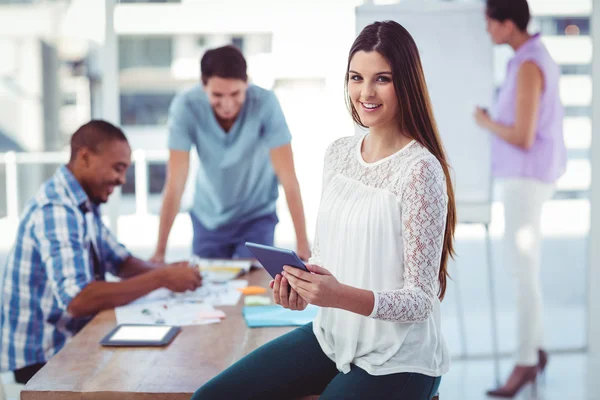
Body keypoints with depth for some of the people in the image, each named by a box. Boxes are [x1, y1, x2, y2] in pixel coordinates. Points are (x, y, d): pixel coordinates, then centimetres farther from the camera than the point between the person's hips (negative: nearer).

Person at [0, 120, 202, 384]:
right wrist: (161, 279, -26)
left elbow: (121, 262, 18)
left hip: (69, 343, 9)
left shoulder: (82, 204, 7)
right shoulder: (57, 209, -22)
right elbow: (77, 300, -33)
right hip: (42, 359, -9)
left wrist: (165, 272, -3)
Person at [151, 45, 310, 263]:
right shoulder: (185, 106, -24)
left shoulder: (265, 102, -26)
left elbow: (288, 178, -25)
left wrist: (302, 244, -27)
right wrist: (160, 251, -24)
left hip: (257, 216, -1)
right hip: (208, 218, 1)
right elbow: (175, 183, -24)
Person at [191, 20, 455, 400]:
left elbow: (420, 300, -17)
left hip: (397, 361, -6)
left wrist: (342, 296, -32)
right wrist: (301, 285, -8)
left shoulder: (419, 170, -18)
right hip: (331, 336, 7)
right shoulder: (338, 153, 3)